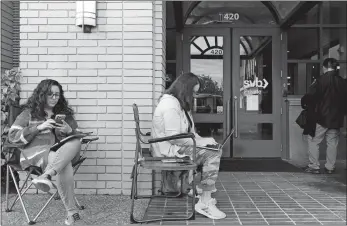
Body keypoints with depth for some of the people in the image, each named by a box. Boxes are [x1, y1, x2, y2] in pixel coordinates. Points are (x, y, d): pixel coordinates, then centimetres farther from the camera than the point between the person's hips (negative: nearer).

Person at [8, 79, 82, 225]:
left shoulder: (64, 113, 21)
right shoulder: (29, 113, 12)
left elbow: (78, 136, 17)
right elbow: (13, 136, 2)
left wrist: (69, 131, -9)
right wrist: (39, 128, -10)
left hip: (61, 152, 3)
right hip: (36, 152, -3)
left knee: (76, 142, -34)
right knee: (64, 164, -36)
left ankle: (46, 176, -55)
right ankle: (72, 212, -45)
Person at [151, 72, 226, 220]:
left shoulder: (178, 102, 15)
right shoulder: (170, 104, -20)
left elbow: (187, 130, 18)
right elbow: (174, 137, -27)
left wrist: (201, 139, 2)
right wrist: (199, 142, -18)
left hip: (176, 146, 11)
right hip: (170, 150, -11)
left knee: (211, 151, 12)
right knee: (213, 154, -19)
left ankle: (204, 195, 12)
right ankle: (204, 204, -17)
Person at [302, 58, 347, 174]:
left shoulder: (321, 79, -12)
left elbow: (310, 95, -16)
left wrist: (304, 101, 3)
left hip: (321, 117, -5)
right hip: (336, 118, 5)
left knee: (313, 141, 4)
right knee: (332, 142, 11)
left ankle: (314, 166, 3)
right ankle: (330, 167, 15)